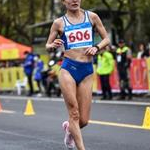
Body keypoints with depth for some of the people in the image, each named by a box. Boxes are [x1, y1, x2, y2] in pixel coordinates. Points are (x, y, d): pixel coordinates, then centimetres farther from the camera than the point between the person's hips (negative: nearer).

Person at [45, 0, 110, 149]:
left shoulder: (92, 17, 8)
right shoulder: (59, 22, 4)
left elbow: (106, 39, 14)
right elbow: (47, 46, 10)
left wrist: (96, 47, -6)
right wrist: (53, 45, -13)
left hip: (87, 71, 2)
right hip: (68, 69, -2)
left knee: (84, 120, 3)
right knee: (74, 114, -8)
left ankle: (69, 127, 37)